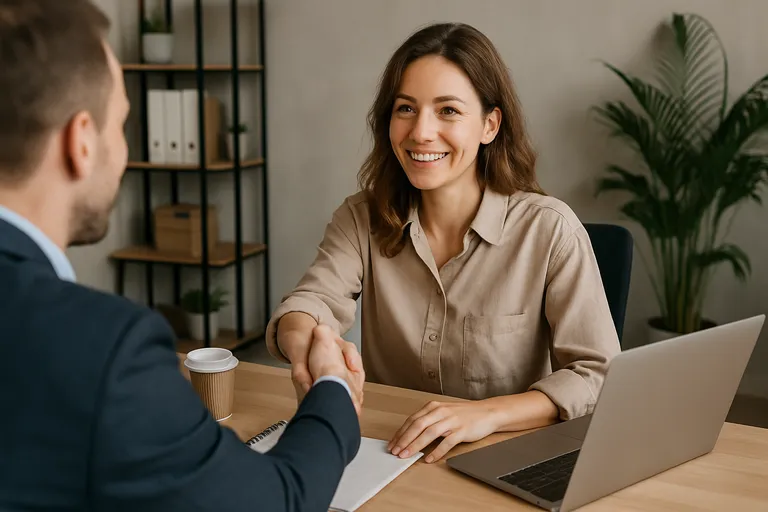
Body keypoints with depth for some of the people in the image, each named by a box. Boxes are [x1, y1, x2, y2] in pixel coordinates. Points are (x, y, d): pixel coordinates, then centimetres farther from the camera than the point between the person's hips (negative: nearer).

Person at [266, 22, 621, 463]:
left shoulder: (549, 229, -10)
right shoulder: (361, 220, 1)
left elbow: (600, 377, -12)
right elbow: (306, 307, -13)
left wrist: (488, 413, -29)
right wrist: (307, 343, -37)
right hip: (387, 456, 3)